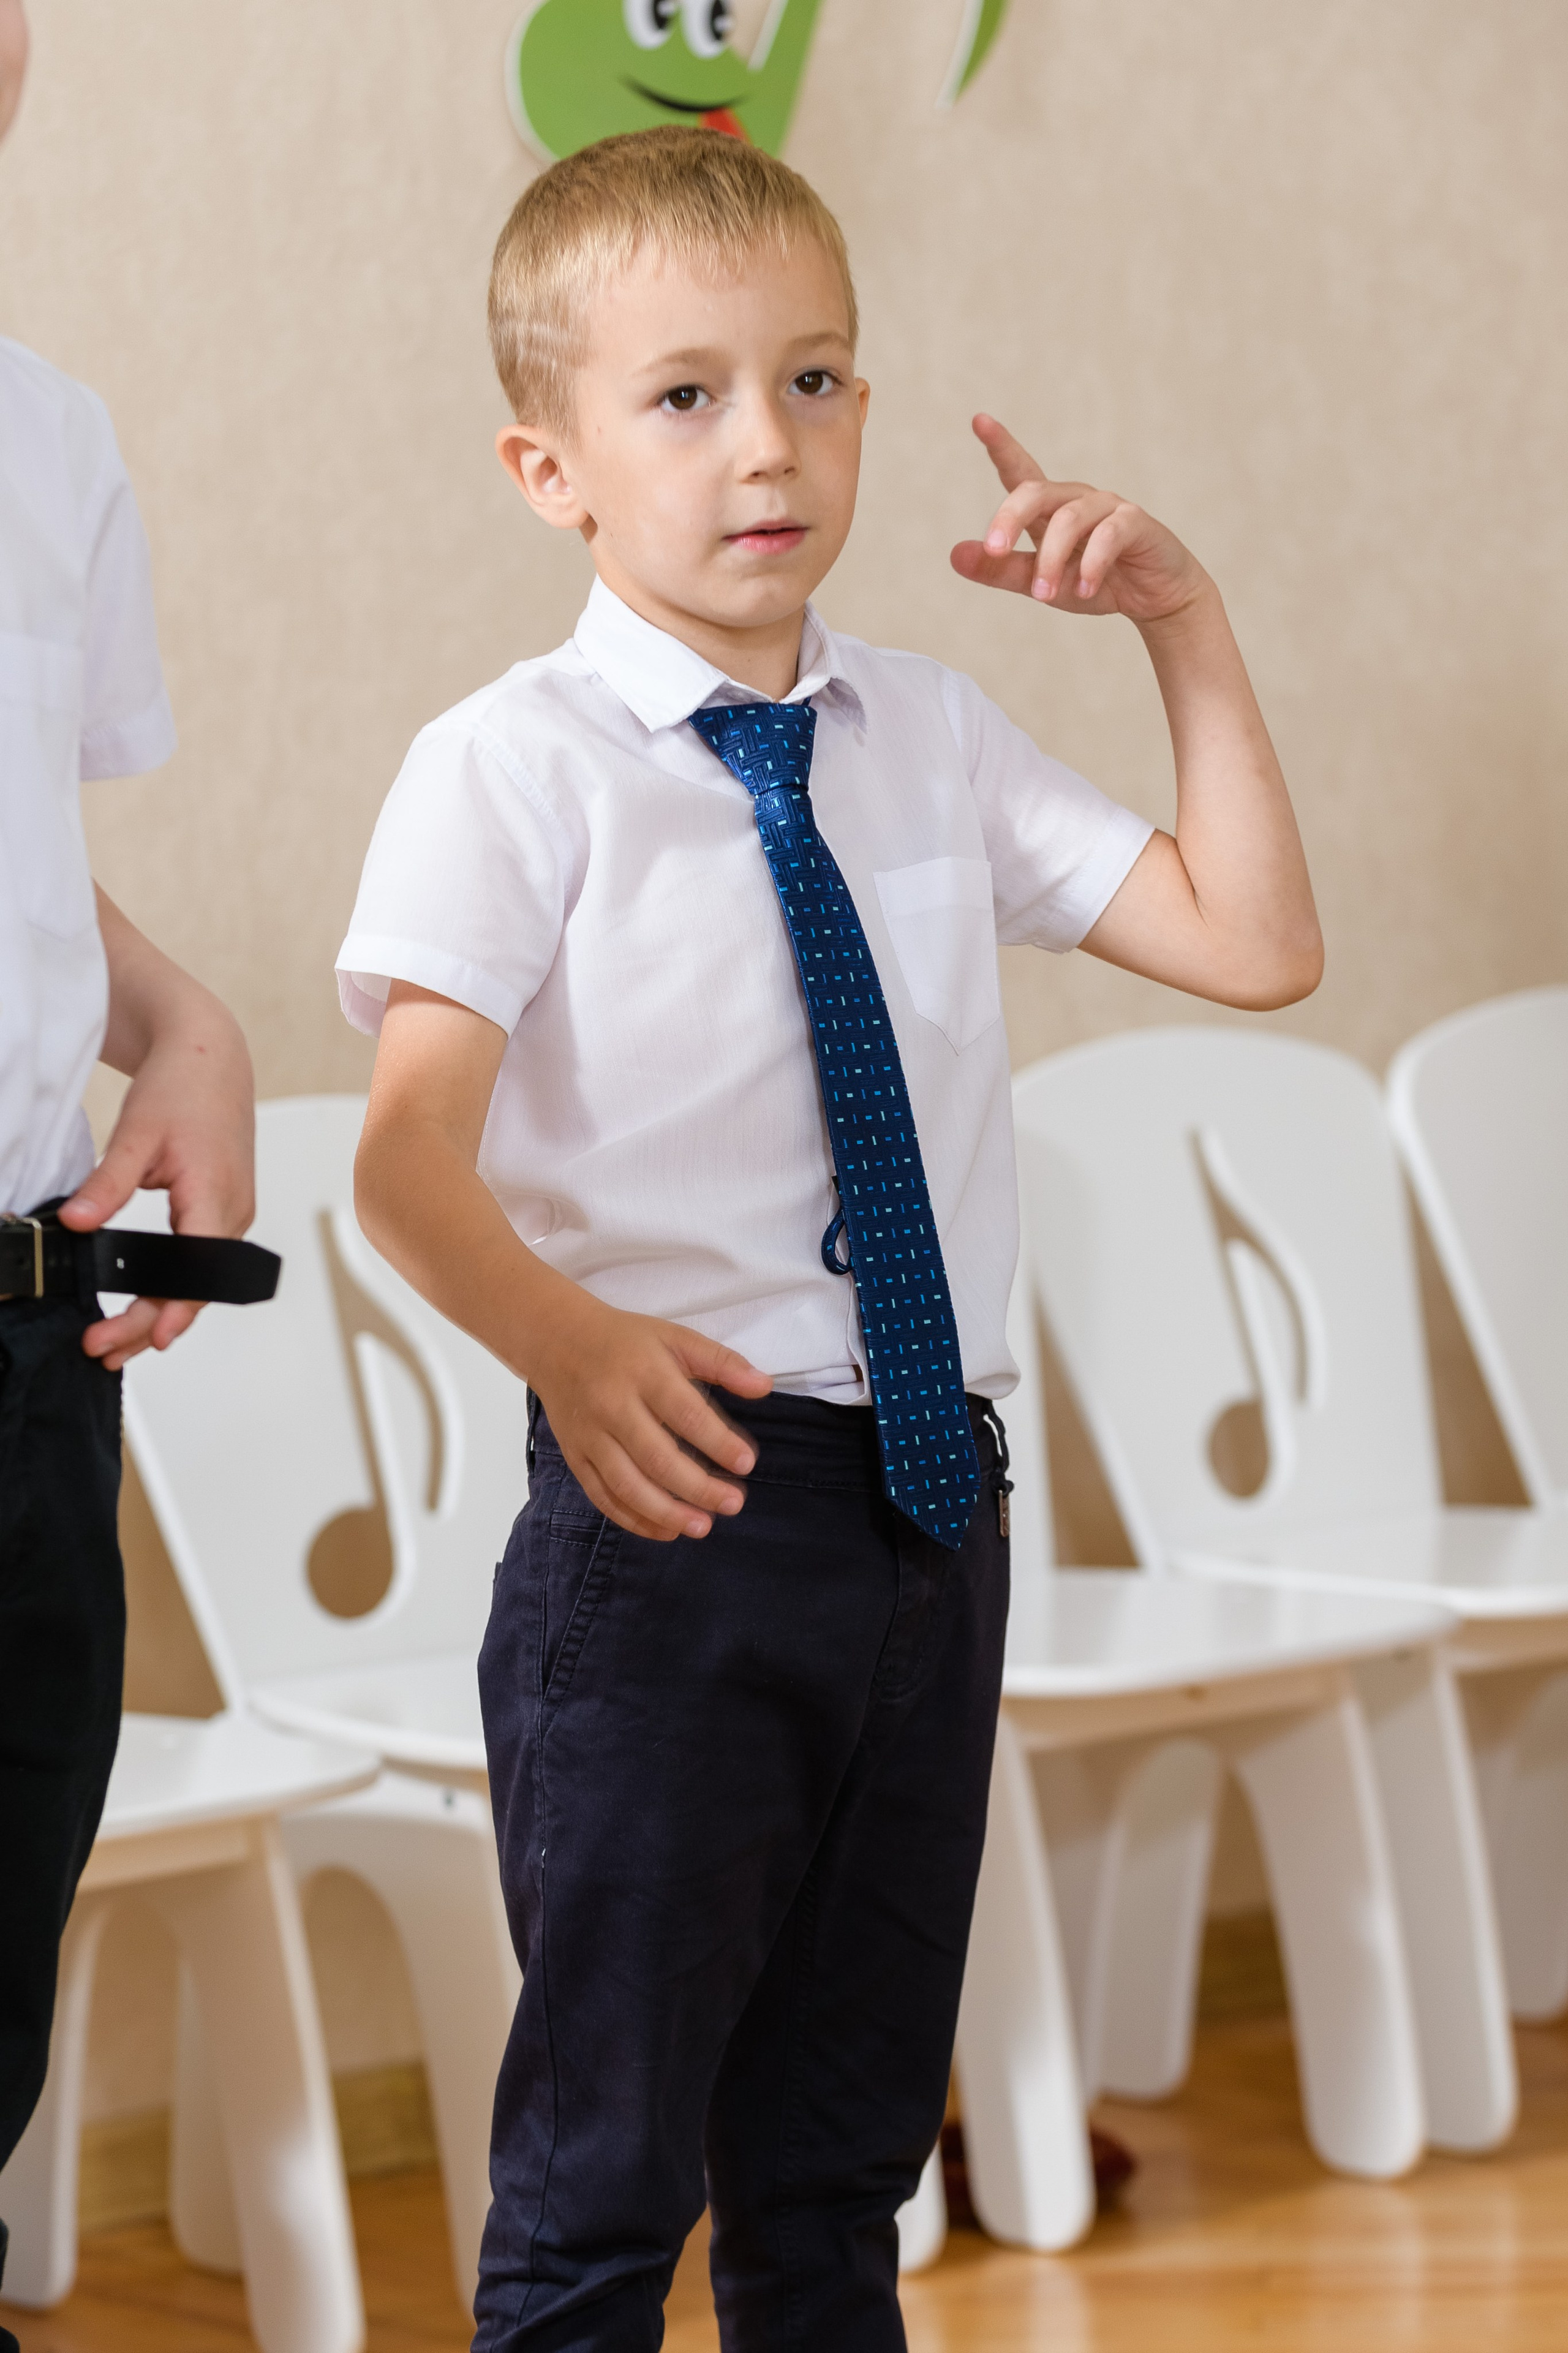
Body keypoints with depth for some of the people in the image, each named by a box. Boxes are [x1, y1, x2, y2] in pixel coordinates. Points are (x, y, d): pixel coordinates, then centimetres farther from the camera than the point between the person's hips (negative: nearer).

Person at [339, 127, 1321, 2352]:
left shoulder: (929, 736, 10)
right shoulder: (515, 767, -8)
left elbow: (1253, 945, 10)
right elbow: (411, 1156, -20)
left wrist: (1186, 627, 2)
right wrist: (567, 1336, -40)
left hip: (931, 1498, 6)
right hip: (673, 1496, -5)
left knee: (849, 2154, 17)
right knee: (606, 2167, 1)